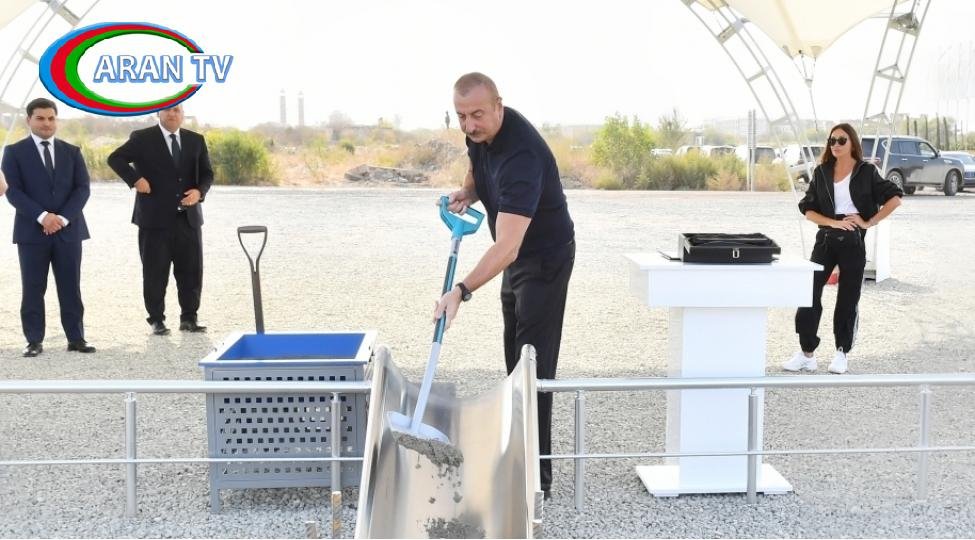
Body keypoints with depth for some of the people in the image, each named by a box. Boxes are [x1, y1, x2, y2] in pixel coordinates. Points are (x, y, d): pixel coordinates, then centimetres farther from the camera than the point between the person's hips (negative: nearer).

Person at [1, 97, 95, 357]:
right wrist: (42, 216, -17)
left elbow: (83, 188, 3)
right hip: (32, 231, -2)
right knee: (33, 289, 1)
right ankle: (34, 341, 8)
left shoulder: (72, 151, 11)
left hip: (68, 230, 2)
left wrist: (63, 217, -11)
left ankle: (76, 338, 9)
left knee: (71, 288, 4)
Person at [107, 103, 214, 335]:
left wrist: (199, 191, -9)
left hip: (188, 217, 3)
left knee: (192, 270, 4)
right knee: (155, 272, 2)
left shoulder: (196, 140, 11)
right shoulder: (142, 138, 1)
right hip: (155, 218, -3)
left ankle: (189, 317, 15)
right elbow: (115, 158, 0)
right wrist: (135, 179, -14)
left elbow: (207, 174, 11)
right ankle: (156, 320, 12)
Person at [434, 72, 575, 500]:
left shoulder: (521, 155, -35)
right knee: (515, 357, 16)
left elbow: (506, 247, -43)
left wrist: (461, 291, -52)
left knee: (534, 363, -10)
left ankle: (538, 477, -4)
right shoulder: (480, 133, -7)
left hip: (545, 257, -9)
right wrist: (468, 191, -2)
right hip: (518, 256, 9)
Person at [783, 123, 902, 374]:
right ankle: (806, 354, 1)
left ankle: (842, 353, 18)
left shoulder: (866, 171, 0)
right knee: (809, 293, -5)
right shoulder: (822, 172, 7)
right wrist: (834, 222, -12)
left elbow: (894, 198, -3)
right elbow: (807, 208, 3)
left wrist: (870, 222, -9)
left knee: (848, 297, 4)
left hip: (853, 241, -2)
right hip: (826, 239, 2)